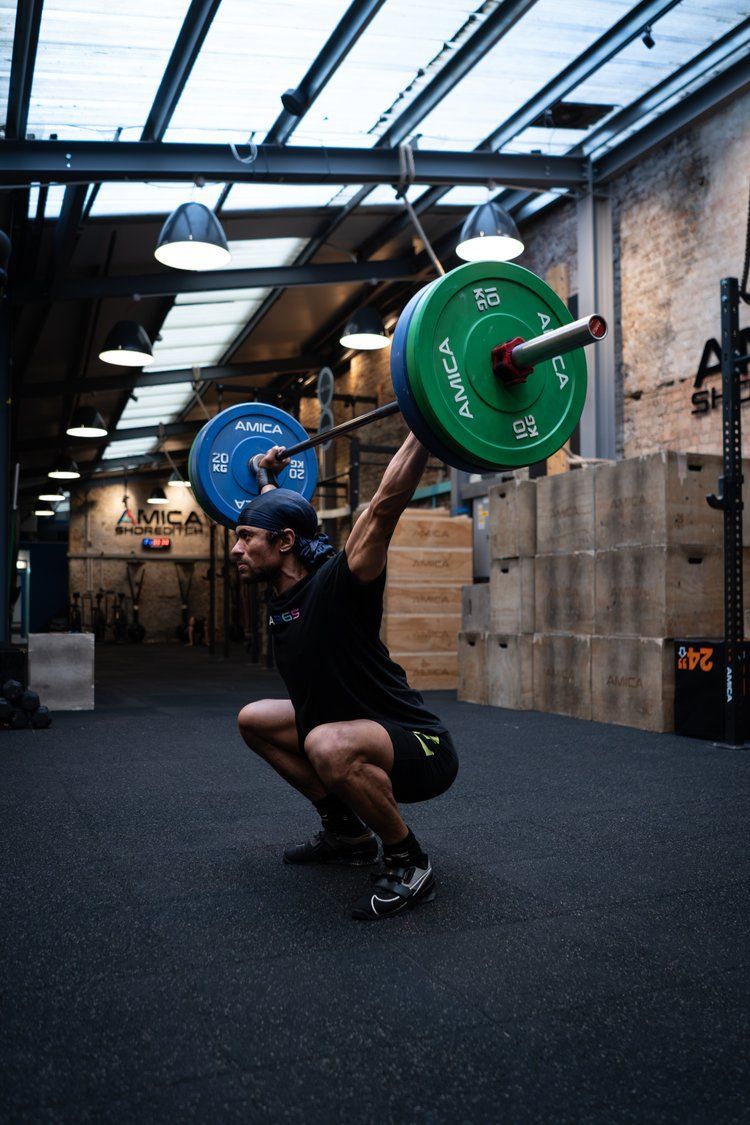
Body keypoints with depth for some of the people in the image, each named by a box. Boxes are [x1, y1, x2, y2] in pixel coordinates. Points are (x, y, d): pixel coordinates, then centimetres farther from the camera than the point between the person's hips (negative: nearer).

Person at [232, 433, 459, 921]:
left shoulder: (334, 584, -21)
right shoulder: (284, 591, 2)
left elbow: (385, 505, -31)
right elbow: (282, 516, 22)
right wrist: (267, 478, 34)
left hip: (421, 749, -9)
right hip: (359, 735, 10)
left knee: (329, 746, -40)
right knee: (255, 720, 19)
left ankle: (409, 864, -14)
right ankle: (346, 831, 20)